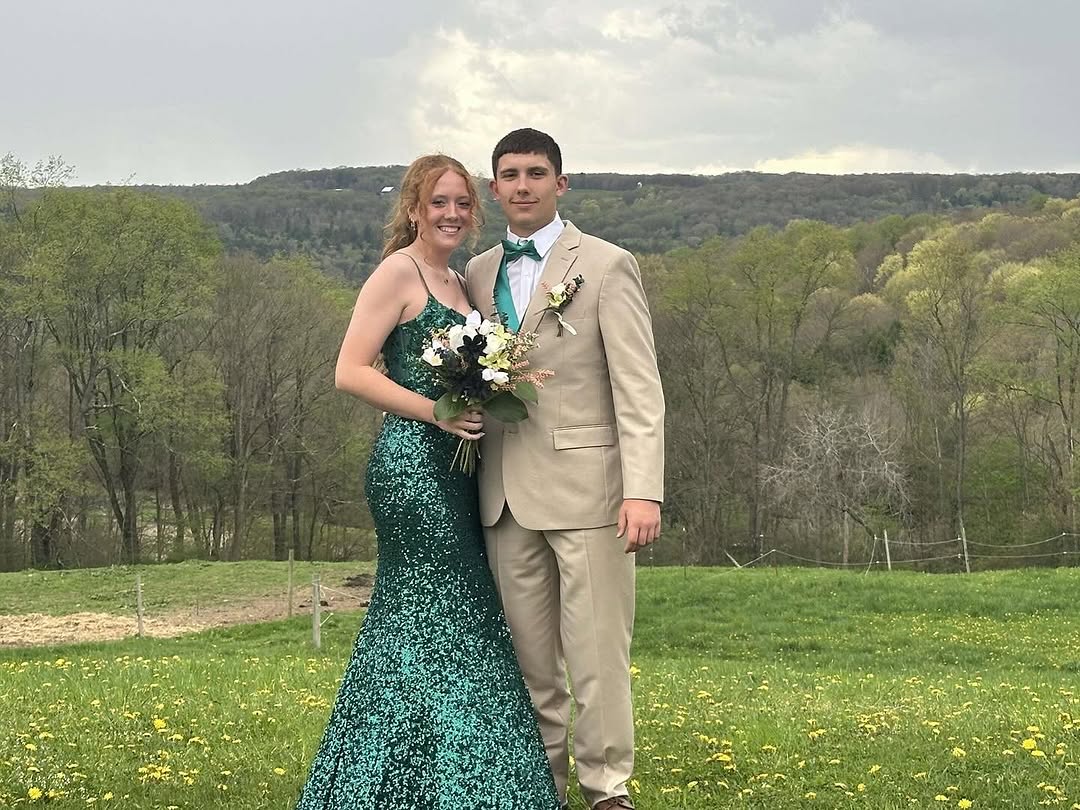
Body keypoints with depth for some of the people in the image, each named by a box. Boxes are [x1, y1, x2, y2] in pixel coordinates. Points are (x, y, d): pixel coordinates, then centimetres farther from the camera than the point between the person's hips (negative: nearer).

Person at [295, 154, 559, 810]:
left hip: (456, 465, 9)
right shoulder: (400, 271, -7)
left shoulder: (460, 284, 18)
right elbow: (351, 371, -14)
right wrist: (436, 411, -18)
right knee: (436, 621, -7)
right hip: (412, 462, -9)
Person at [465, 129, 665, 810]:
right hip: (505, 494, 5)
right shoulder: (478, 275, 16)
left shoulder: (606, 266, 1)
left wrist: (644, 490, -15)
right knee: (528, 655, 8)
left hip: (584, 486, -5)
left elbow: (639, 389, -6)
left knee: (597, 650, -4)